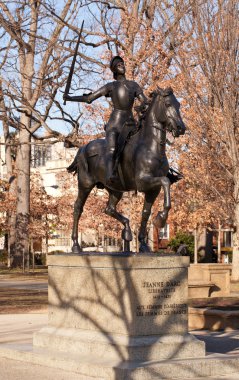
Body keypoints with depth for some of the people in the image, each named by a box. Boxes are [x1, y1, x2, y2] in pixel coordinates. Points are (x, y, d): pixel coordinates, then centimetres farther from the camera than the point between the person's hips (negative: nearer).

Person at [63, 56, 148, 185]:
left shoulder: (134, 85, 17)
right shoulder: (111, 86, 12)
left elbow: (144, 100, 7)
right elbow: (88, 98, 11)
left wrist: (143, 105, -17)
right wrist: (70, 98, 0)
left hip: (130, 122, 4)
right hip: (115, 123, -4)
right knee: (111, 150, -27)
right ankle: (110, 176, -48)